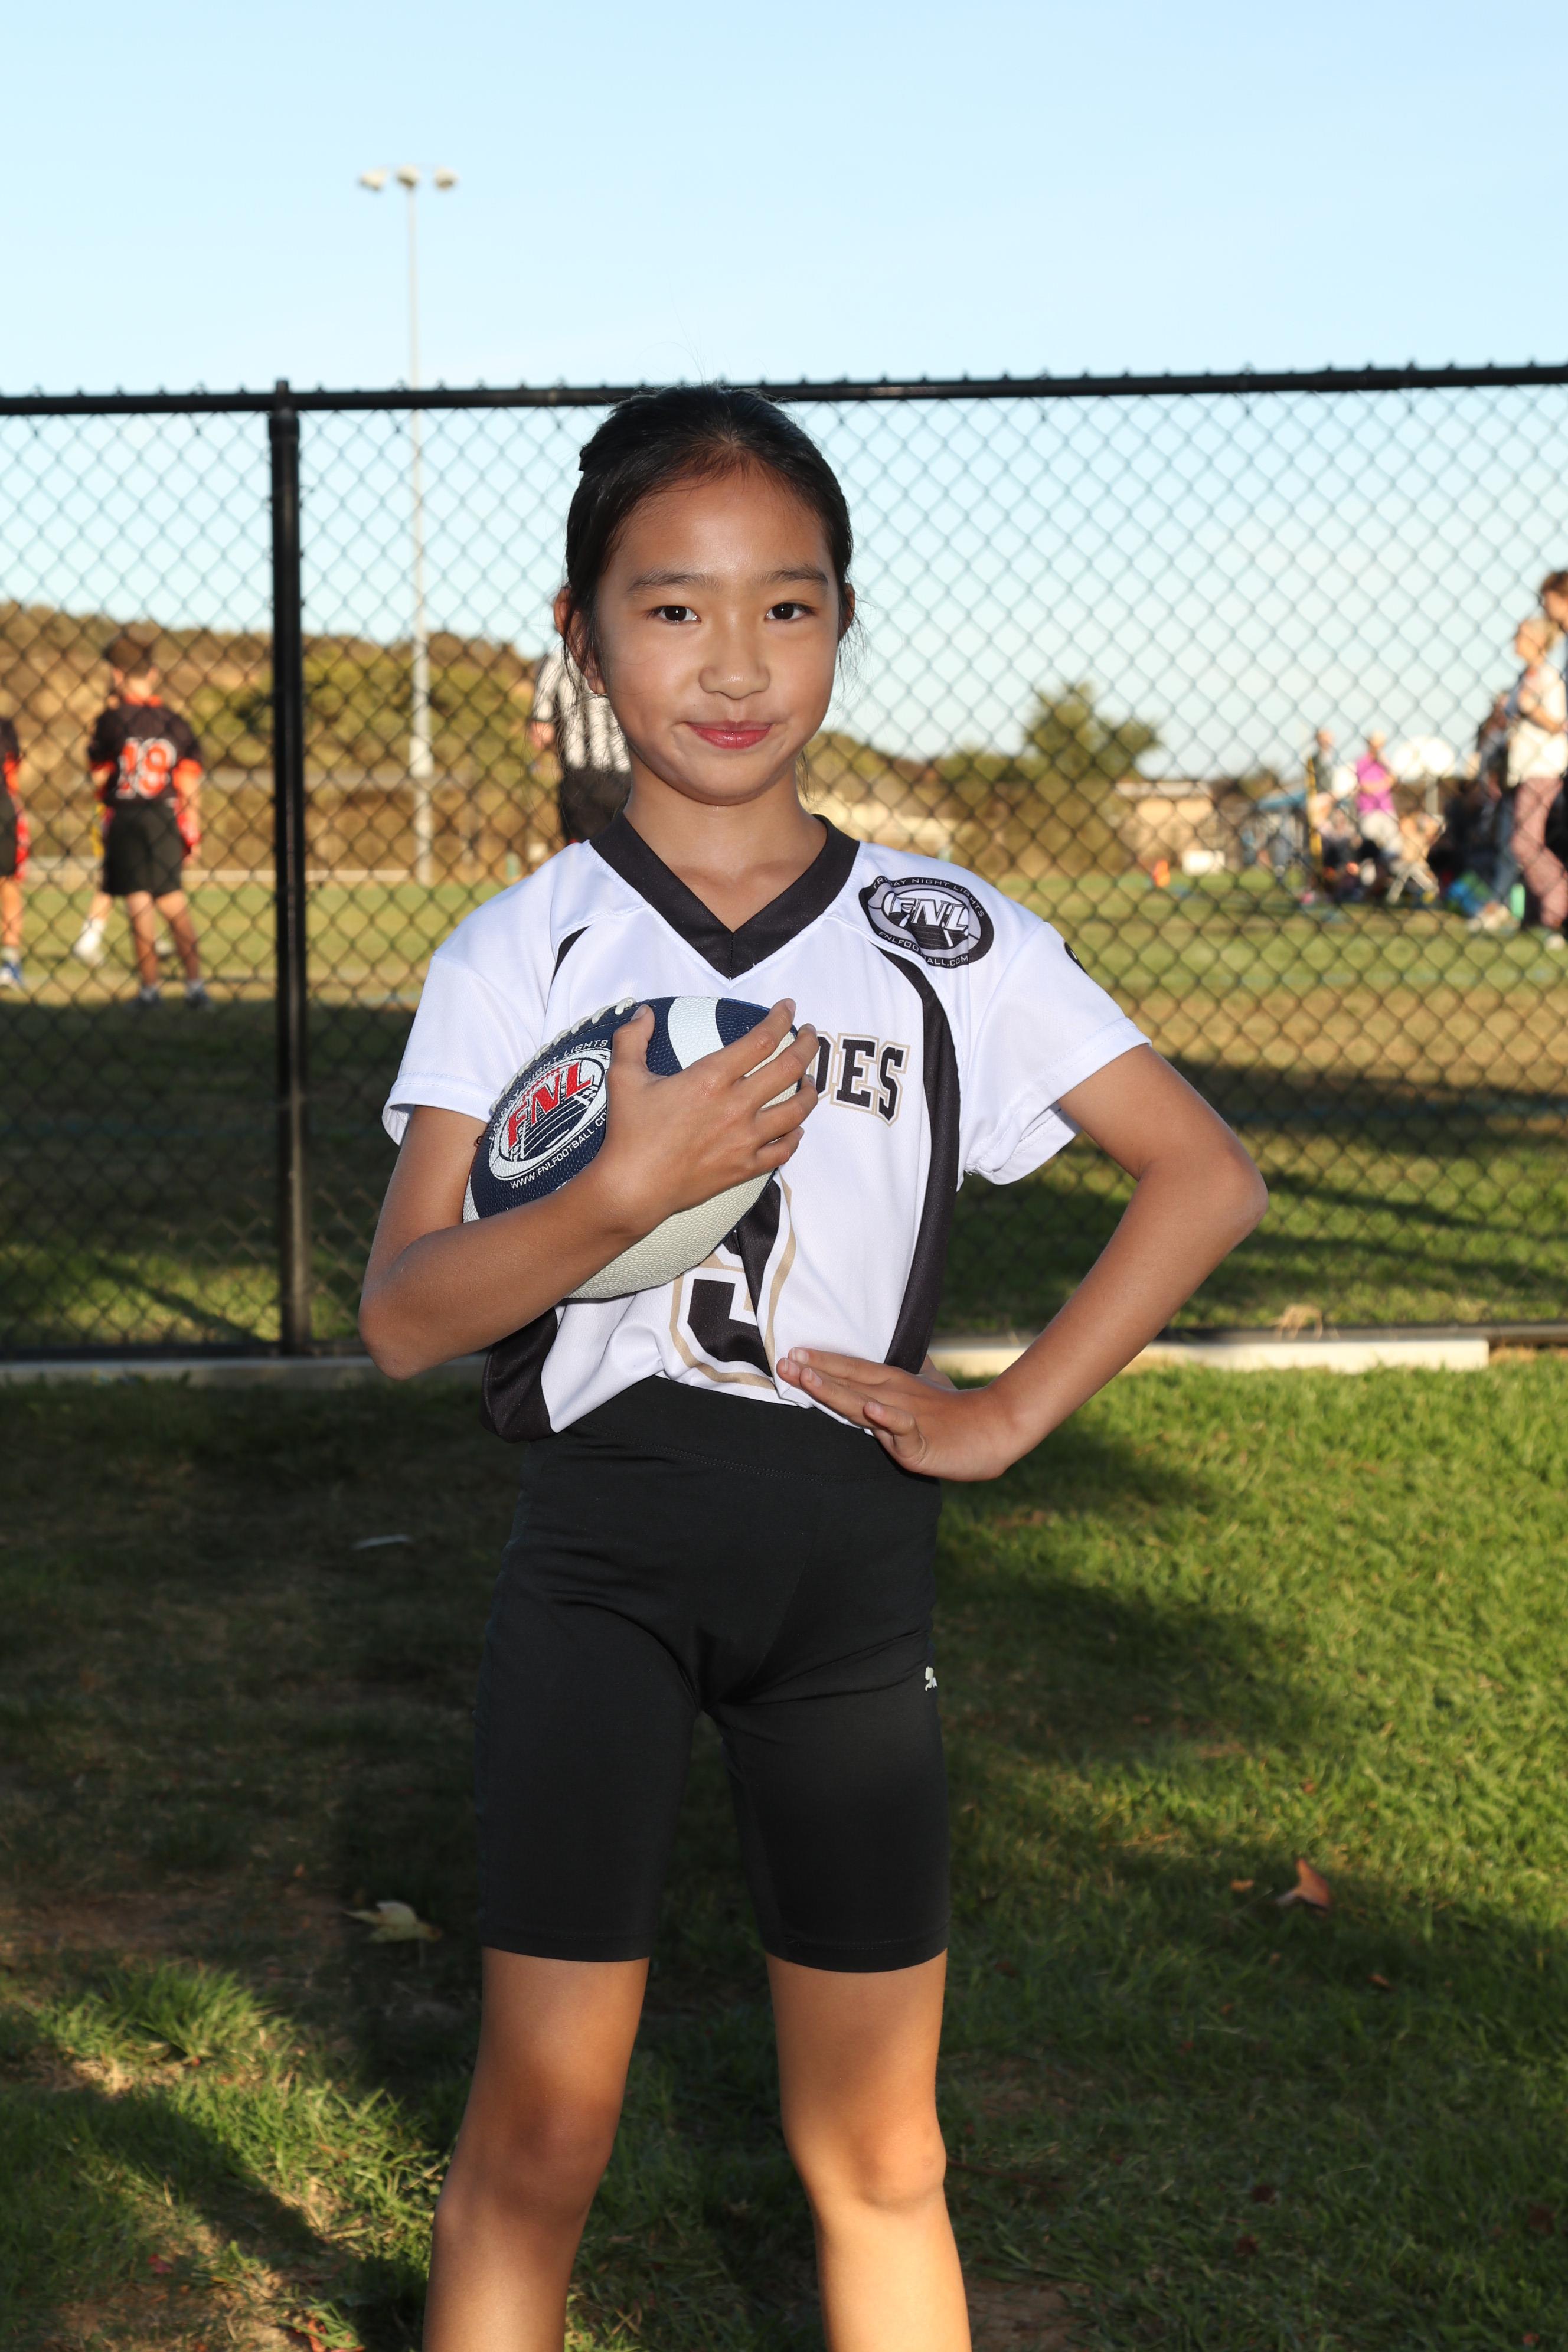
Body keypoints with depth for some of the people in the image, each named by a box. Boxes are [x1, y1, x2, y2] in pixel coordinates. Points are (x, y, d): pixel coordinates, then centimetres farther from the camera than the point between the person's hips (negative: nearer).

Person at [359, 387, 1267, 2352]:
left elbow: (1208, 1177, 6)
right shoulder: (517, 954, -2)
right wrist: (625, 1191, -24)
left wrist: (1011, 1416, -1)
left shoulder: (950, 940, 1)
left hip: (850, 1551, 1)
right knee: (538, 2135, 2)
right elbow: (402, 1313, -8)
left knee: (873, 2150, 8)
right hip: (598, 1549, -1)